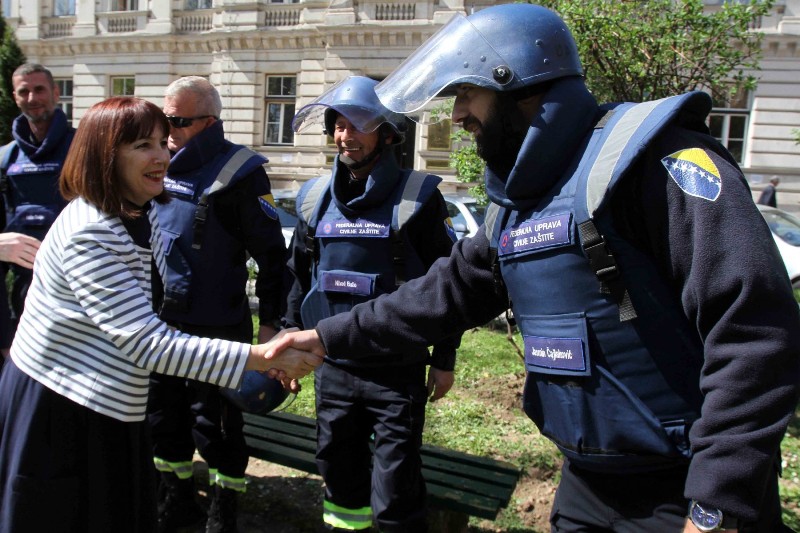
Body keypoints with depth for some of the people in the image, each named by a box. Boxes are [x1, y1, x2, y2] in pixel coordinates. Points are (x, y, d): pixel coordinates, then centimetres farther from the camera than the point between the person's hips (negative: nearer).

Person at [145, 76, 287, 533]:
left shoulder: (239, 171, -13)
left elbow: (271, 253, -12)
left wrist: (270, 321, -11)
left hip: (216, 329, -7)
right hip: (159, 321, 7)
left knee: (216, 424, 5)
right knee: (164, 414, 18)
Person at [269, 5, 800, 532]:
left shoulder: (650, 155, -19)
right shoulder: (517, 199, 8)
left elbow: (753, 327, -24)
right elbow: (451, 291, 14)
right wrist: (329, 338, 11)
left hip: (685, 489, -7)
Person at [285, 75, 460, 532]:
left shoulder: (417, 197, -7)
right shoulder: (316, 198, 7)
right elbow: (300, 277, 16)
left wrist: (444, 359, -3)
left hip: (398, 371, -4)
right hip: (332, 367, 5)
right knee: (339, 471, 20)